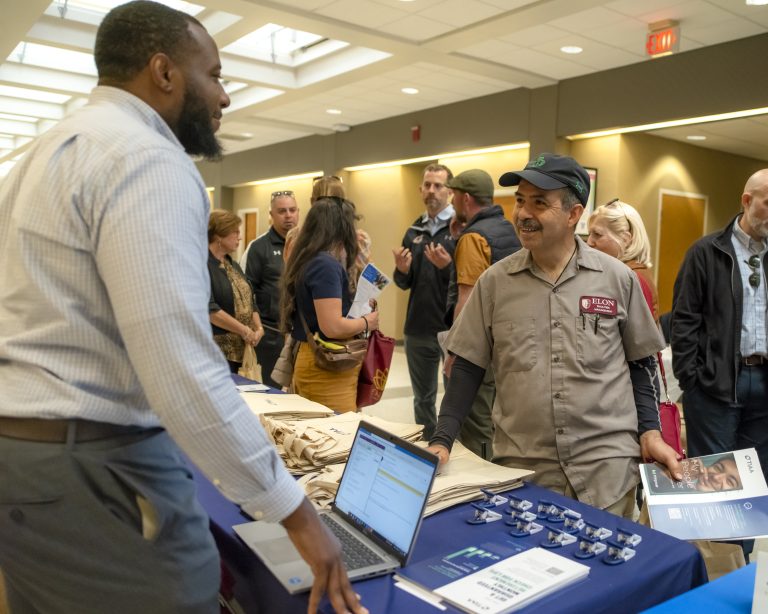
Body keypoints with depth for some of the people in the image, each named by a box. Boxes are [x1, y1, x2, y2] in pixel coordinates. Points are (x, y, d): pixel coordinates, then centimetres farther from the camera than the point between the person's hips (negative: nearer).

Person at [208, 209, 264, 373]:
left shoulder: (233, 265, 17)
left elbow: (247, 300, 17)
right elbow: (209, 309, -20)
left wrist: (258, 328, 0)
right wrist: (244, 330, -16)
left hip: (237, 348, 8)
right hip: (213, 349, -8)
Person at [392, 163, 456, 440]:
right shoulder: (414, 231, 11)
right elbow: (405, 284, 14)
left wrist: (447, 266, -27)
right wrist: (402, 270, -7)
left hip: (452, 327, -6)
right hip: (417, 329, 6)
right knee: (423, 398, 17)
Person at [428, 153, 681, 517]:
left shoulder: (617, 278, -2)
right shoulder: (494, 281, -2)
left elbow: (640, 363, 8)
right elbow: (469, 367, 1)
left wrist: (650, 432, 0)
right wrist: (442, 440, -5)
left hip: (606, 464, 0)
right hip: (522, 466, 1)